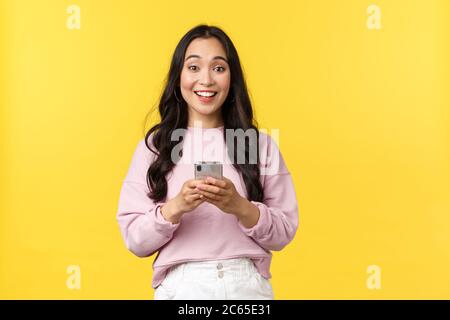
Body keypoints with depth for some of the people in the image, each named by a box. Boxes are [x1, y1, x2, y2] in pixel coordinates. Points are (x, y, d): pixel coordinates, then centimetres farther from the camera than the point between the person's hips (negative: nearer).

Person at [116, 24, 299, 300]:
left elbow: (284, 233, -1)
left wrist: (239, 206, -18)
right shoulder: (154, 145, -1)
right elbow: (135, 240, -4)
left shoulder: (260, 143, -1)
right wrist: (175, 208, -20)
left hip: (248, 286, 1)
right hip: (179, 287, 0)